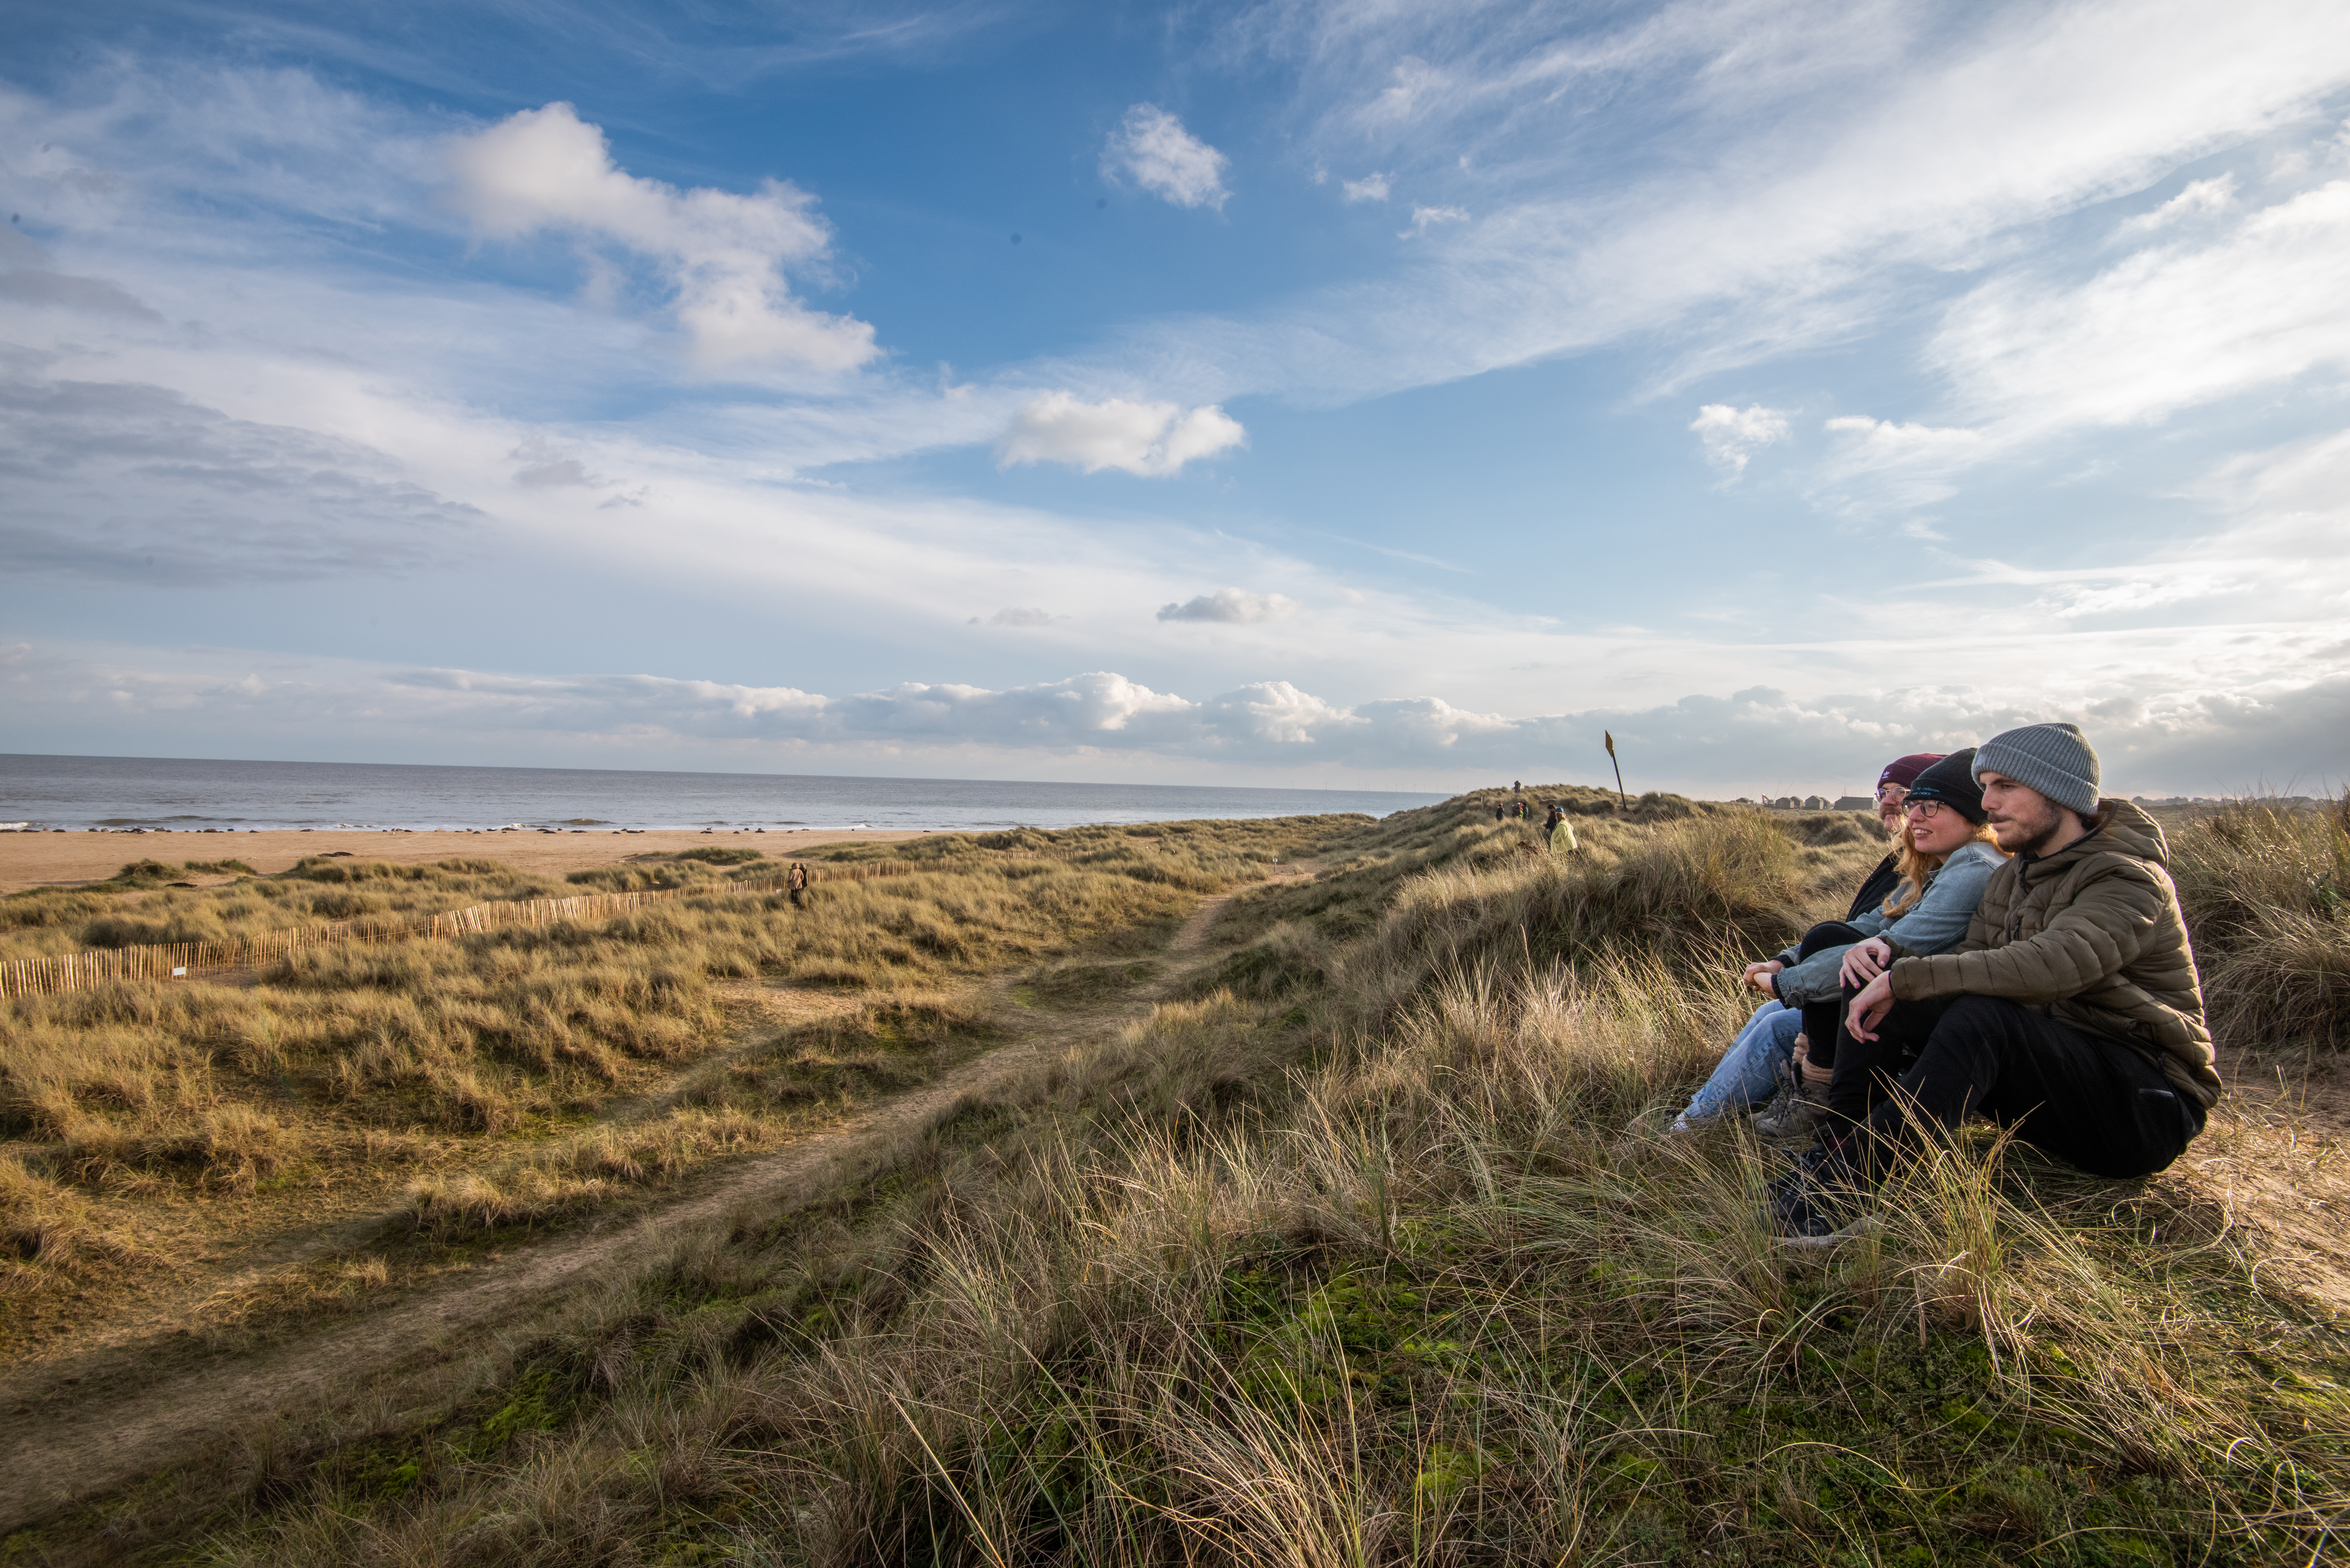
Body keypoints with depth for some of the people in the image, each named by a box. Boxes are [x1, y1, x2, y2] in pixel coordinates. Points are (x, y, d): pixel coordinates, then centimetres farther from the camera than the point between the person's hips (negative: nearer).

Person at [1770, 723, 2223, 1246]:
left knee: (1983, 1016, -36)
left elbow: (2053, 965, -35)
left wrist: (1904, 977, -35)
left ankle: (1843, 1188, -39)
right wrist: (1889, 960, -13)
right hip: (2049, 1083, 8)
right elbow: (1972, 957, 8)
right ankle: (1835, 1152, -20)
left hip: (2148, 1109, -8)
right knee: (1884, 998, -8)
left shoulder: (2131, 880, -16)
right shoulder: (2015, 875, 11)